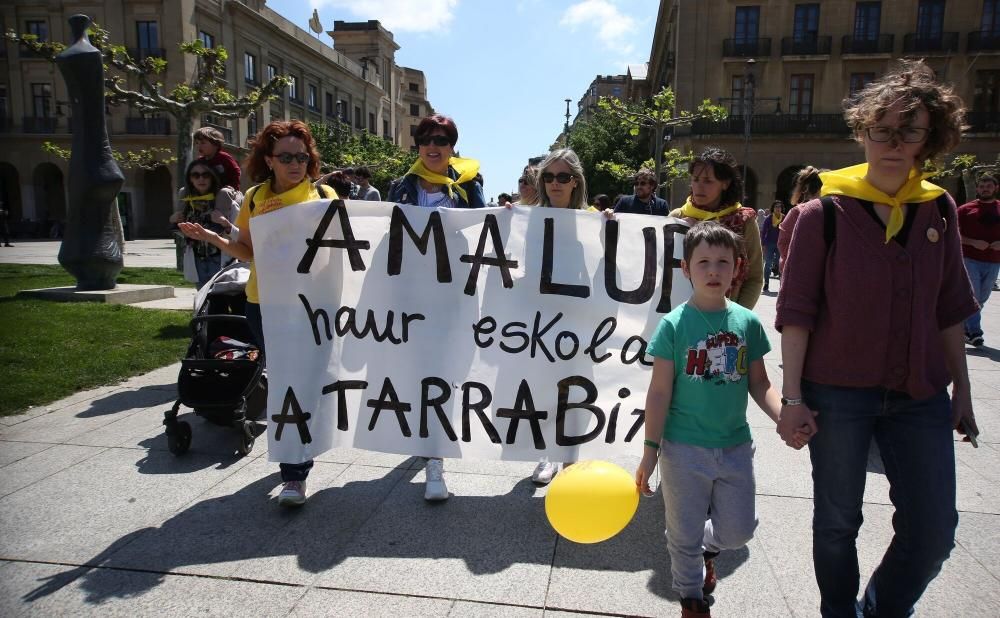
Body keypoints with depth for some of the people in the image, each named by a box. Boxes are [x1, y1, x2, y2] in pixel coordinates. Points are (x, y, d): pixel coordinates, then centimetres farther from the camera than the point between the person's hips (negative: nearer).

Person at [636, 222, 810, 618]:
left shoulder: (747, 322, -2)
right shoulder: (674, 324, -12)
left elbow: (759, 384, 5)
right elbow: (660, 391, -10)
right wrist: (650, 450, -10)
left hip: (736, 446, 4)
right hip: (684, 448, -3)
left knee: (738, 531, 16)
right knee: (685, 535, 12)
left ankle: (706, 545, 50)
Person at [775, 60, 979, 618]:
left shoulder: (939, 210, 4)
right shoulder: (825, 213, -8)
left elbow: (949, 310, 10)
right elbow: (796, 311, -9)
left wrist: (962, 391, 11)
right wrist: (792, 396, -13)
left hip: (920, 396, 4)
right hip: (838, 393, -3)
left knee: (933, 534, 7)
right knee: (837, 524, 10)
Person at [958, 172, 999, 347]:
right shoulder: (965, 209, 2)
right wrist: (973, 242, -14)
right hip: (970, 260, -4)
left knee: (982, 298, 10)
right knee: (972, 297, -10)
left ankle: (966, 328, 23)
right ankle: (974, 332, -8)